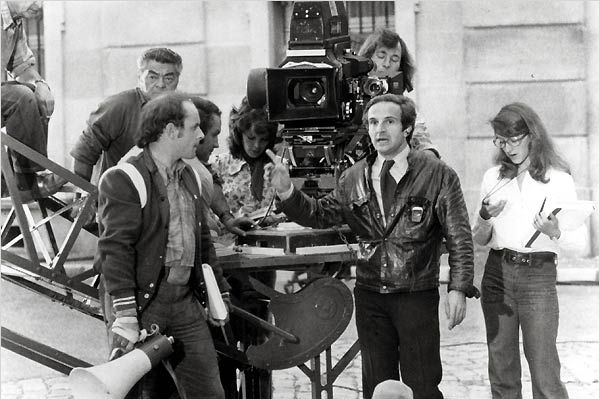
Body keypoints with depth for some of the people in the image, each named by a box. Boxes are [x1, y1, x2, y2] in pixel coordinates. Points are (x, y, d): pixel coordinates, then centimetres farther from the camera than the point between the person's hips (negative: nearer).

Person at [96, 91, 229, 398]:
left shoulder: (189, 177, 16)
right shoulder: (123, 180, -10)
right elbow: (115, 249, -17)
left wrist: (218, 293, 22)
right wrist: (124, 314, -23)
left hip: (185, 303, 7)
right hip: (140, 303, -7)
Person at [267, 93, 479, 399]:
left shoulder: (437, 175, -5)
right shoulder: (354, 177, 6)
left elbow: (459, 237, -7)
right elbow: (320, 214, 7)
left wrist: (458, 288, -15)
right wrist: (286, 191, -9)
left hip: (417, 296, -4)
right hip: (369, 296, 4)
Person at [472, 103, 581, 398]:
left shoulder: (558, 178, 0)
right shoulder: (493, 177, 10)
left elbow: (572, 239, 0)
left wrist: (554, 232, -21)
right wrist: (485, 218, -8)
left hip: (539, 274, -3)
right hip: (497, 272, 3)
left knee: (544, 370, -6)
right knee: (501, 366, 6)